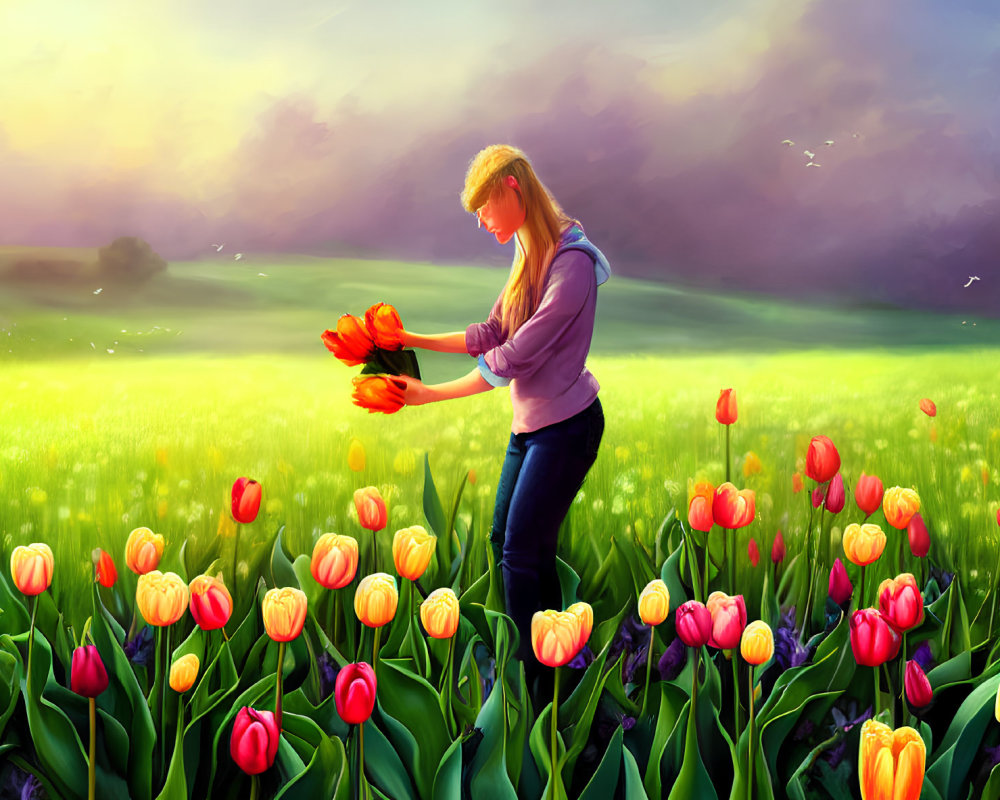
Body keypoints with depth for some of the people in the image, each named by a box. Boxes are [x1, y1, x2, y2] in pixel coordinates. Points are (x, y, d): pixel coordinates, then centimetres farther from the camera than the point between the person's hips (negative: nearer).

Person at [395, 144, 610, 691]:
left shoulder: (572, 262, -23)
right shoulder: (530, 255, 6)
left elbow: (513, 358, -25)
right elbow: (490, 335, 9)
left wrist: (429, 394, -21)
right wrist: (415, 340, 3)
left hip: (566, 427, -9)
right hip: (529, 424, 9)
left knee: (522, 554, -5)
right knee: (505, 541, 14)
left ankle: (530, 670, 9)